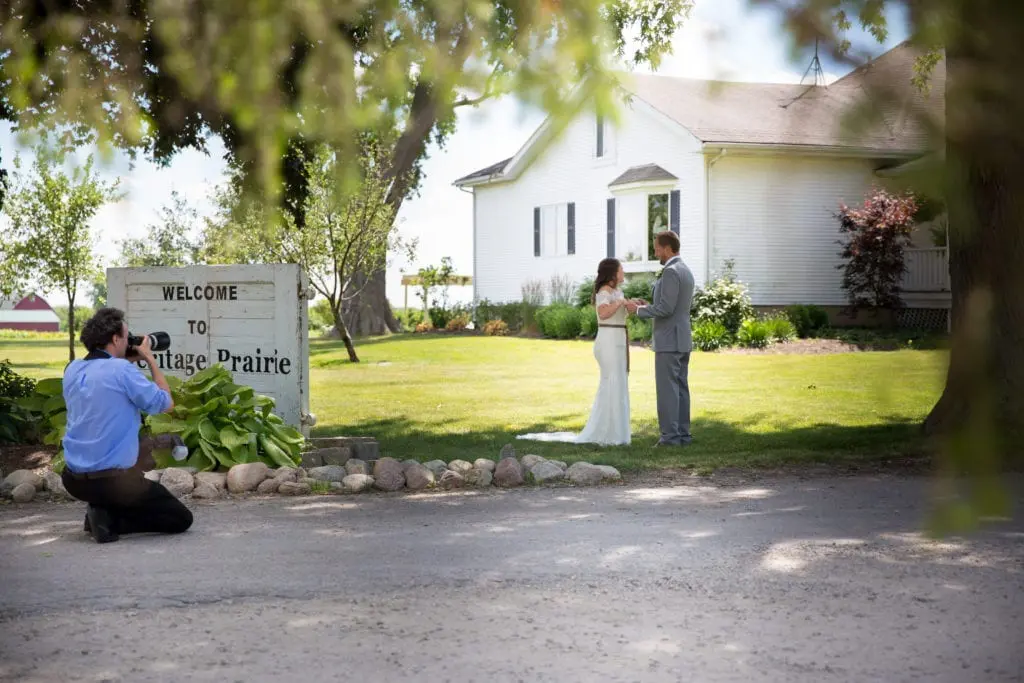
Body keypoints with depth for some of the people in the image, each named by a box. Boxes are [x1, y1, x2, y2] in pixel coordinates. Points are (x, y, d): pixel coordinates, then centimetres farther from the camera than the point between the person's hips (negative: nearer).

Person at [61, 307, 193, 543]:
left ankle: (103, 510, 15)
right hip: (112, 481, -7)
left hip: (73, 479, 7)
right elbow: (166, 404, -6)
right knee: (181, 519, 6)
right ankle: (110, 520, -9)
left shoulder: (72, 369, 5)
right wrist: (150, 359, 3)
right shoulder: (122, 370, -17)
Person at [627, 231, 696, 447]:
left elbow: (666, 308, -23)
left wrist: (639, 310, -9)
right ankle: (683, 434, 12)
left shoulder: (671, 272, -17)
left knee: (667, 388, -7)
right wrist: (649, 306, 16)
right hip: (683, 340, 10)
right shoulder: (686, 271, 15)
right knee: (680, 387, 10)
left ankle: (670, 436, -8)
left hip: (668, 341, -10)